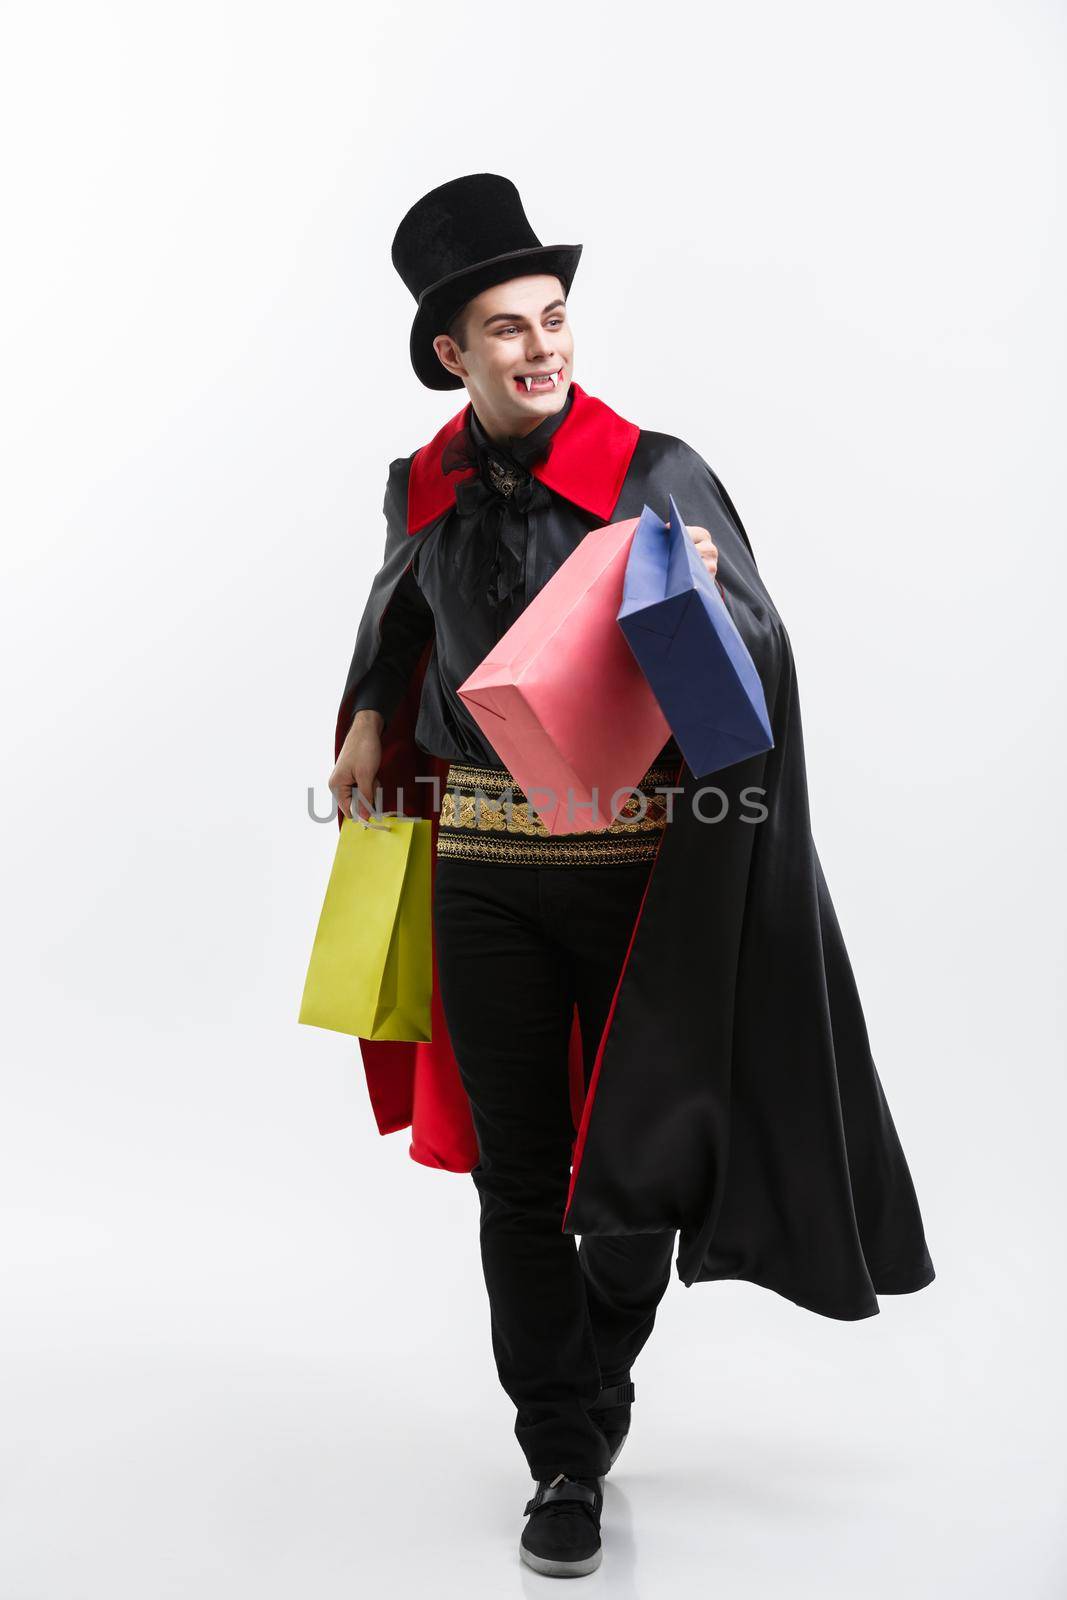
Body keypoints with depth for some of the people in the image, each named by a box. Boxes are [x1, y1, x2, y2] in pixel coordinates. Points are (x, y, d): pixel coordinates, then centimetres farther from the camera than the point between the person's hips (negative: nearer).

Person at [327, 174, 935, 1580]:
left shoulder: (653, 474, -9)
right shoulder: (424, 488, 4)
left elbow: (764, 658, -16)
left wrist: (709, 598, -35)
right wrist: (369, 715, 20)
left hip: (635, 862, -3)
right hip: (482, 864, 3)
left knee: (641, 1149, 7)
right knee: (516, 1168, 6)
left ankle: (597, 1382, 37)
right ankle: (564, 1459, 22)